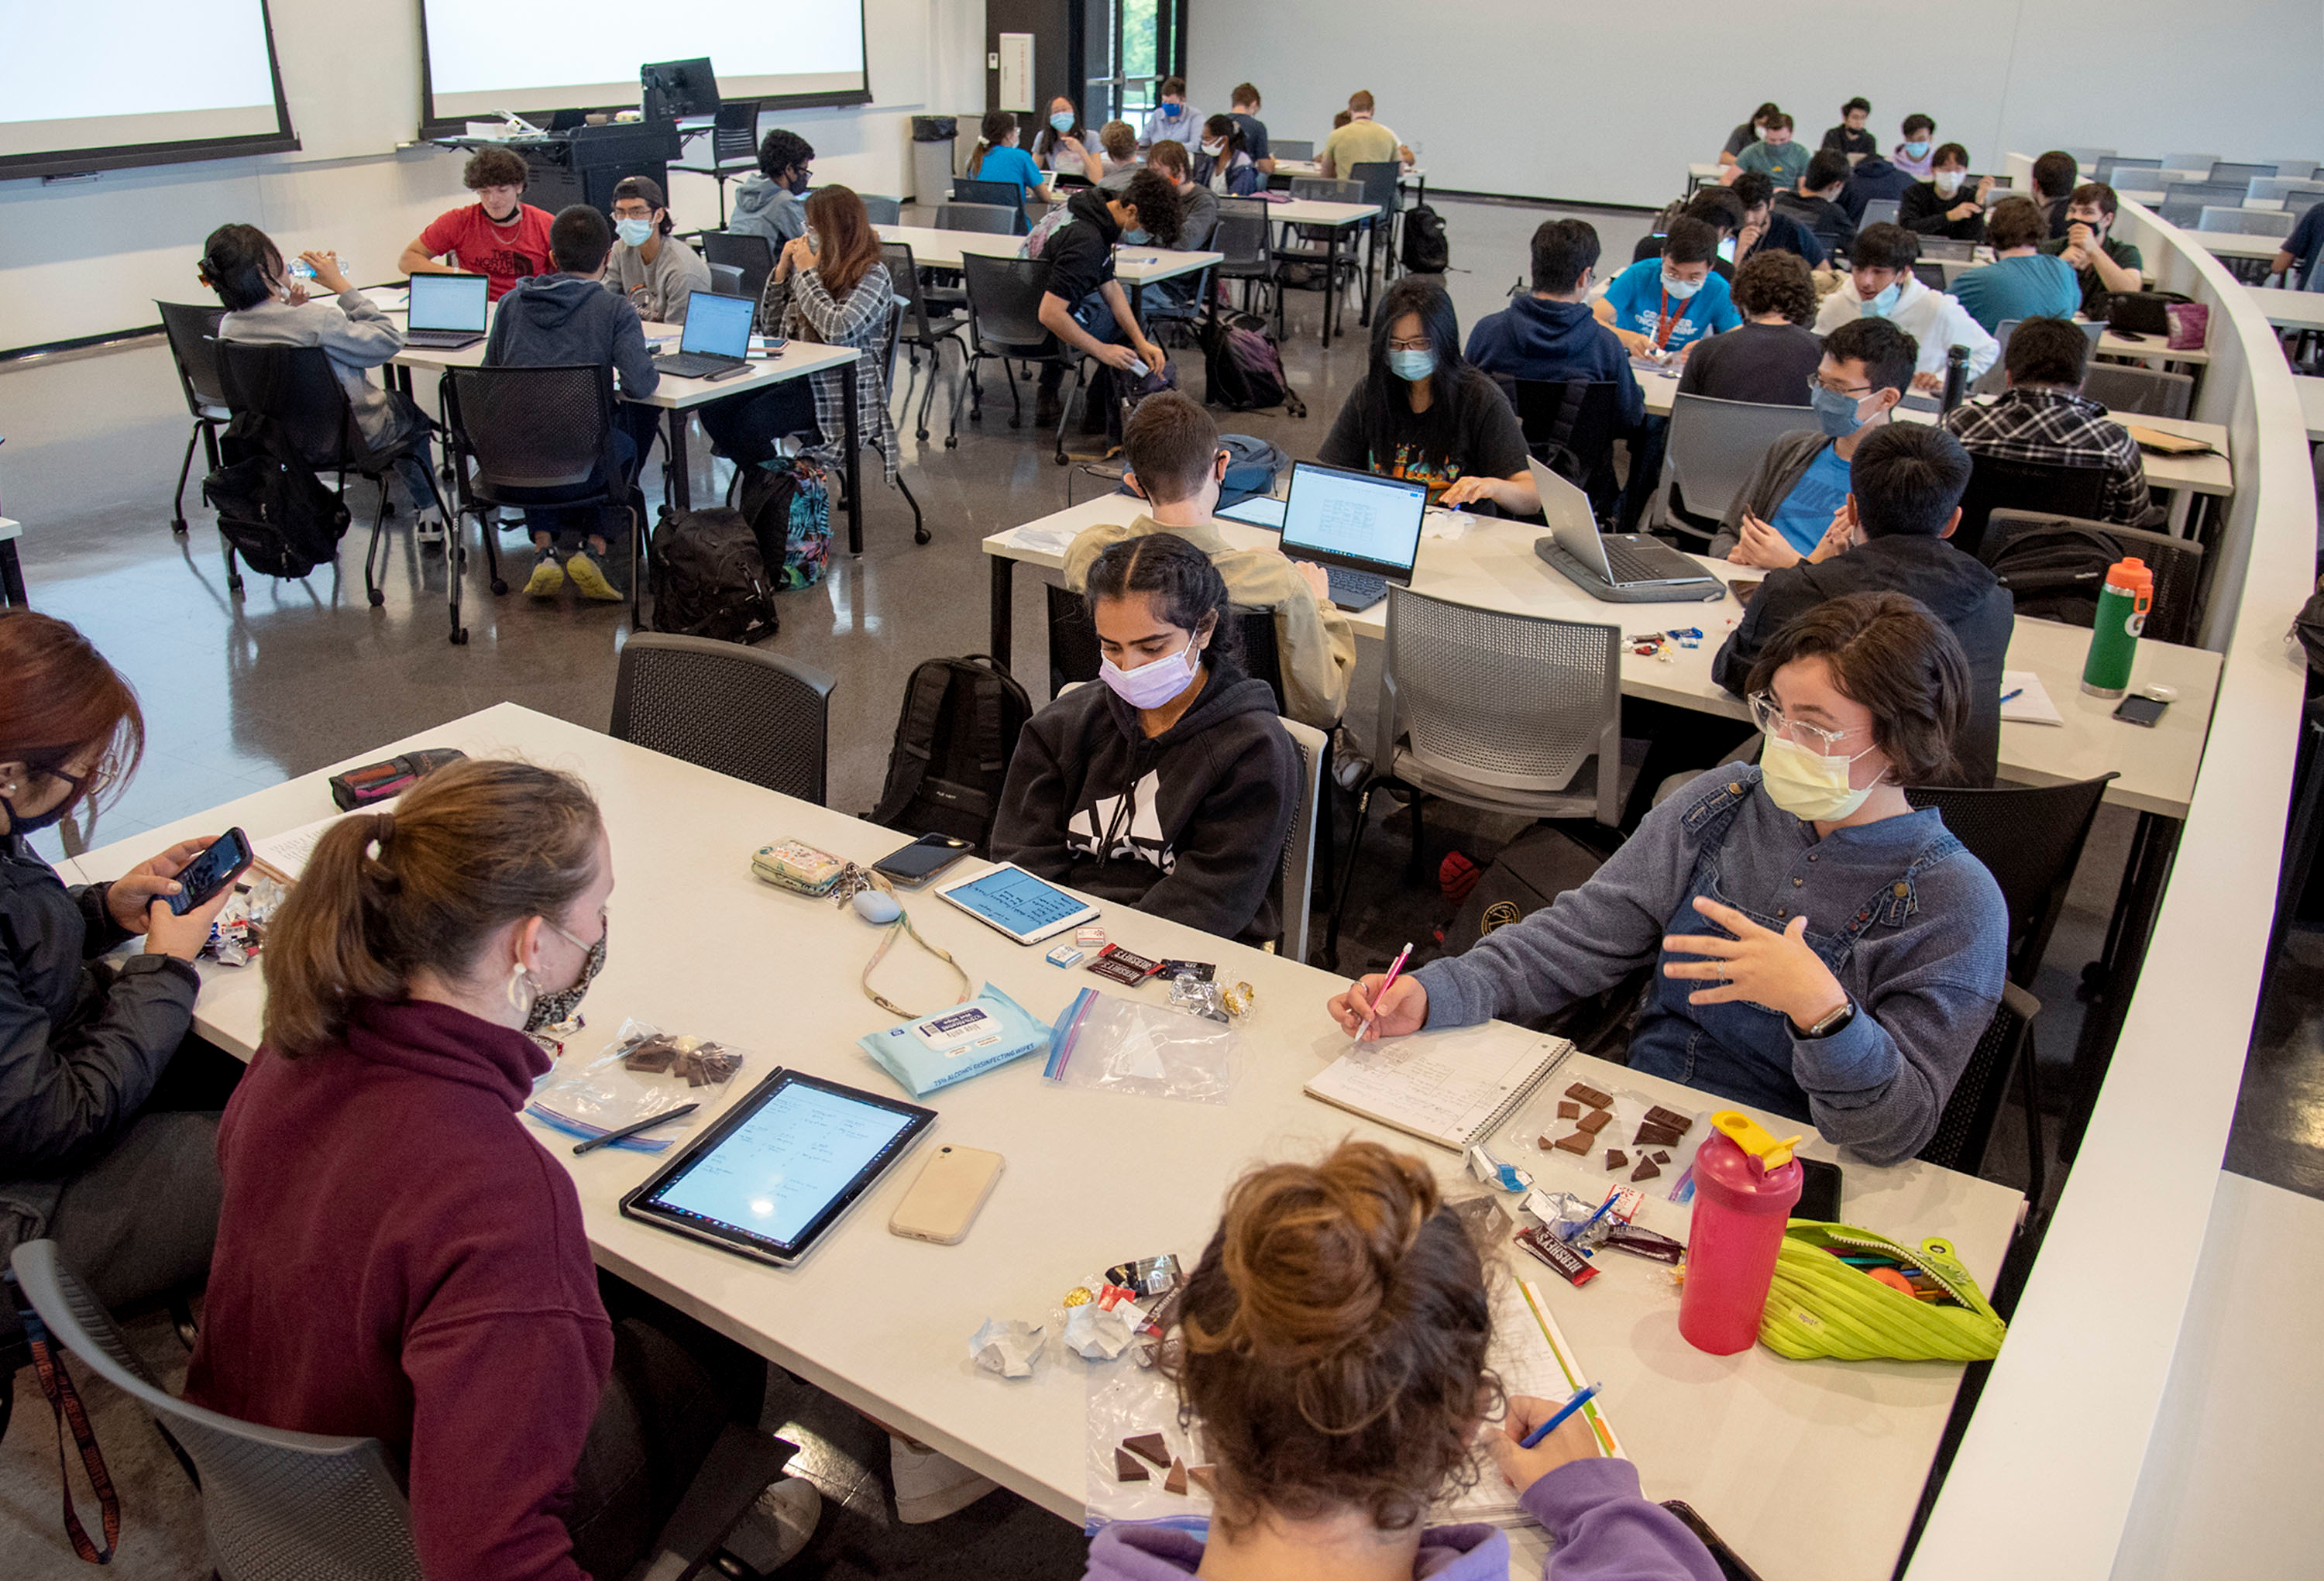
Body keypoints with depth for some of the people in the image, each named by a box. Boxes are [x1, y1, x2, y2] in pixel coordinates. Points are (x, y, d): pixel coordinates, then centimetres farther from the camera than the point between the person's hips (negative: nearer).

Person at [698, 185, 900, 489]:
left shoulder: (873, 275, -7)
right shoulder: (815, 263, 12)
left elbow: (837, 330, -24)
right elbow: (769, 328, 16)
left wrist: (807, 273, -13)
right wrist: (781, 270, 4)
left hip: (840, 389, -7)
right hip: (793, 373, 7)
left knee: (752, 421, -28)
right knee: (713, 408, -12)